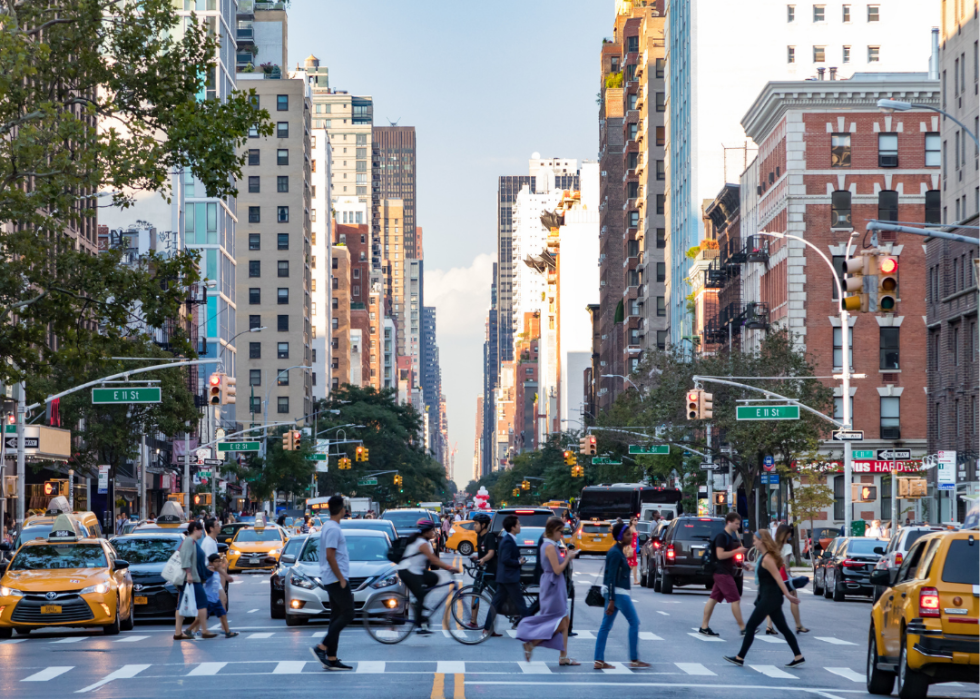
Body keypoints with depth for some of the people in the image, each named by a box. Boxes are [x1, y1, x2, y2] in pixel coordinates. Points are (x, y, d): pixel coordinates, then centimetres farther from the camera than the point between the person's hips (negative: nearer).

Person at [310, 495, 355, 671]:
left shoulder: (328, 527, 16)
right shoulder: (333, 529, -15)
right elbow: (330, 556, -21)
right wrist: (341, 579, -18)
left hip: (331, 579, 10)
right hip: (336, 578, -10)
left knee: (337, 617, 8)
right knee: (347, 614, -10)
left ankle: (331, 658, 5)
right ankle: (322, 647, -14)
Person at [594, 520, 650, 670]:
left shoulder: (618, 551, 13)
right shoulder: (616, 553, -16)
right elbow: (612, 578, -19)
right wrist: (611, 601, -22)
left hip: (615, 592, 9)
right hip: (618, 592, -9)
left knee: (606, 626, 6)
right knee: (634, 622, 0)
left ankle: (599, 660, 5)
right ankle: (634, 659, 5)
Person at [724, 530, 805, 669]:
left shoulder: (767, 559, -17)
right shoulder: (765, 557, 11)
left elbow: (778, 577, -22)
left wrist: (787, 594, -26)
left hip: (769, 598, -10)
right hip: (772, 598, 10)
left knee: (750, 626, -3)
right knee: (783, 628, 11)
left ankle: (740, 658, 2)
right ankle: (798, 657, 11)